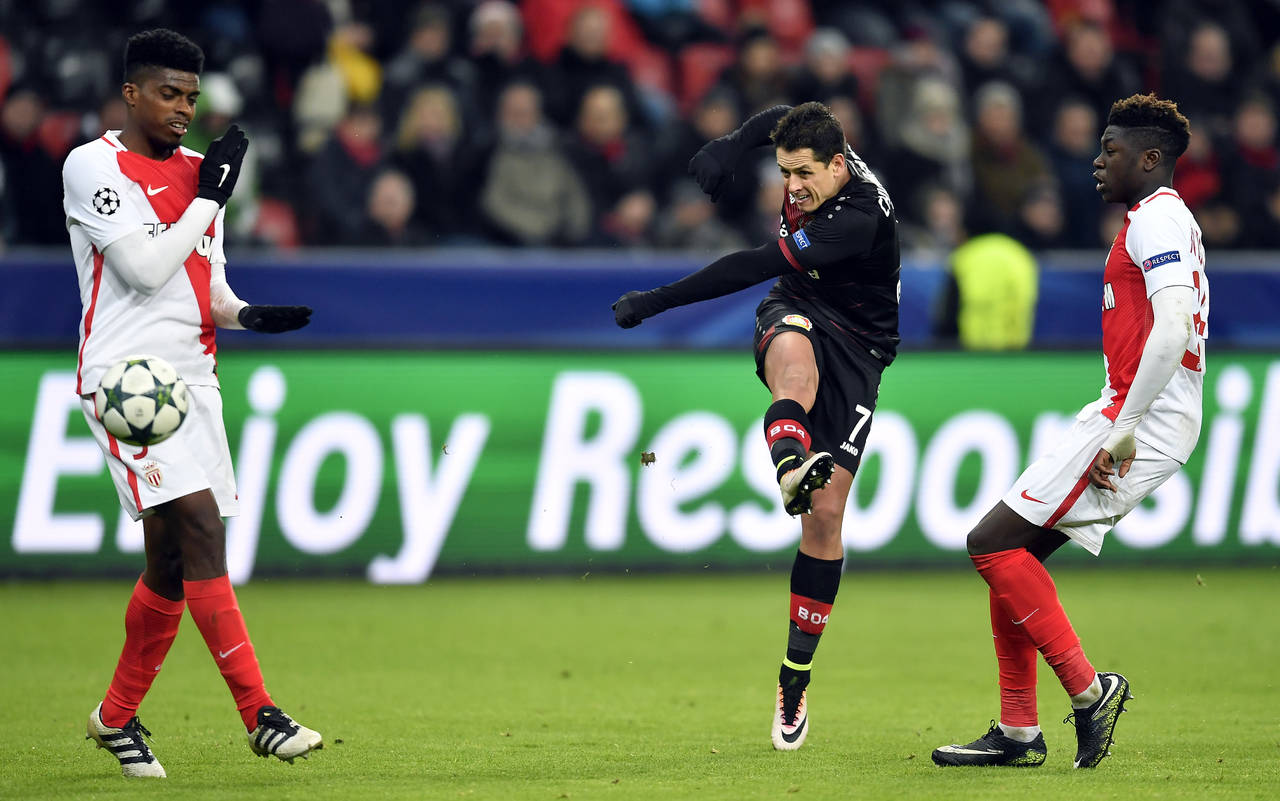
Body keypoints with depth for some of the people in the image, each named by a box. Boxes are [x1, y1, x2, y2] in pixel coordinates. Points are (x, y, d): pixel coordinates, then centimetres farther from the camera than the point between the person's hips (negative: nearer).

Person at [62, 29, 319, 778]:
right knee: (200, 529, -18)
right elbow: (145, 269, -14)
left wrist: (245, 314, 0)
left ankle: (117, 716, 23)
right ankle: (260, 714, -21)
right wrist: (209, 199, -7)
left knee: (173, 563, 7)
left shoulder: (197, 170, 17)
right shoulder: (94, 166, -5)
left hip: (192, 374, 7)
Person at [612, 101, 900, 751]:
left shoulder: (862, 218, -29)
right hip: (796, 315, 4)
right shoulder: (814, 160, -6)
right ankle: (790, 463, -70)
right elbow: (776, 120, 20)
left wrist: (655, 302, -32)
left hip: (856, 349, -4)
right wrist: (732, 145, -1)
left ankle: (795, 678, 1)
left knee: (826, 514, -10)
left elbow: (757, 266, -32)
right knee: (794, 356, -38)